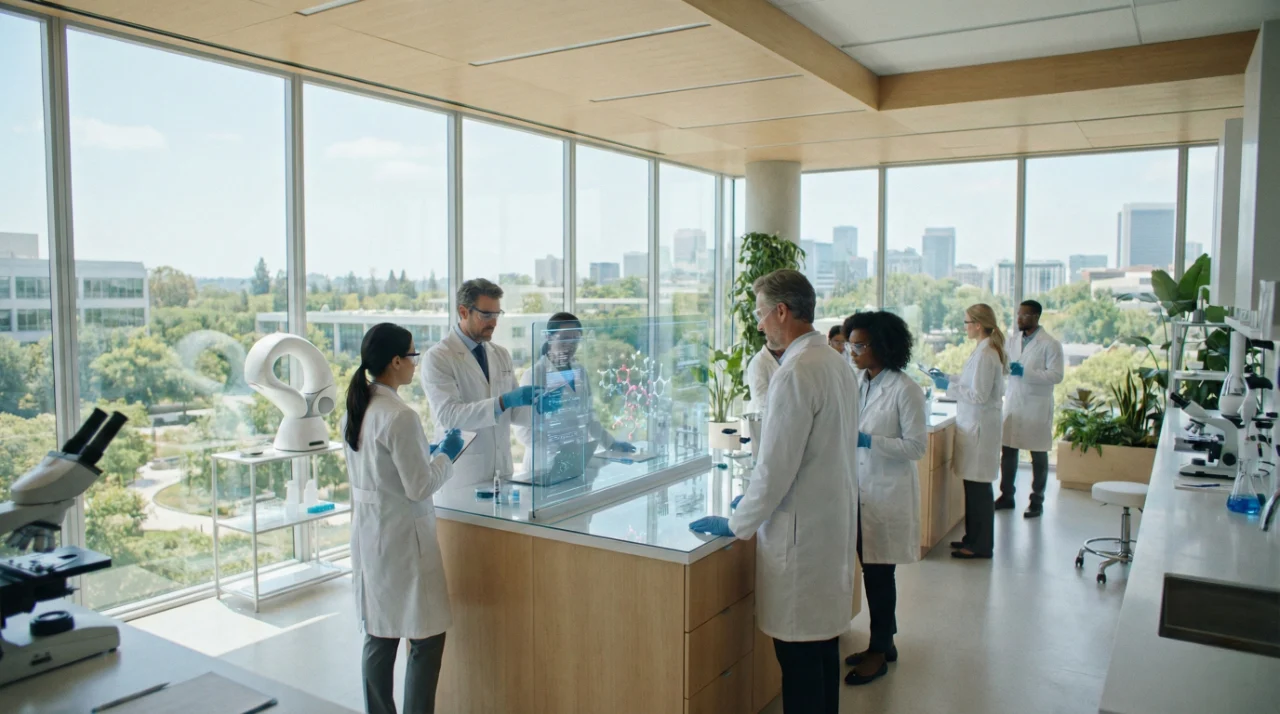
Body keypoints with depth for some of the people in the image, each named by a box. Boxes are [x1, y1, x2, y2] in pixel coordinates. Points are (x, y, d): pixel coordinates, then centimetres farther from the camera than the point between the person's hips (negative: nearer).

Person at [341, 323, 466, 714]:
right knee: (426, 638, 2)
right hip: (402, 536, -9)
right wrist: (446, 455, -4)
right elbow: (420, 486, -19)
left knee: (380, 637, 15)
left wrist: (426, 453, 16)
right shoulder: (401, 416, -21)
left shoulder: (355, 410, 6)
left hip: (369, 533, 9)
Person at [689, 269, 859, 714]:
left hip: (802, 529, -9)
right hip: (835, 522, 9)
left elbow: (776, 466, -21)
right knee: (824, 641, 20)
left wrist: (737, 524, -7)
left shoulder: (796, 374, -21)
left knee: (799, 655, 3)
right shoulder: (837, 363, 7)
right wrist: (756, 502, 19)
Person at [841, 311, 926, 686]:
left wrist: (868, 441, -22)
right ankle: (883, 643, 30)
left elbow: (916, 446, -14)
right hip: (861, 490, 6)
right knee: (873, 573, 14)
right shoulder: (859, 384, 7)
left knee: (878, 574, 5)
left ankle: (879, 651, 21)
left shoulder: (905, 389, -13)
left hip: (888, 495, -6)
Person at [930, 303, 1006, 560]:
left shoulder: (985, 354, -19)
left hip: (978, 426, -10)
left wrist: (949, 386, -14)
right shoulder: (986, 350, 11)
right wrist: (949, 377, 14)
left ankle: (980, 546, 8)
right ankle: (974, 539, 25)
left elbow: (979, 395, -21)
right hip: (975, 424, 10)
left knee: (978, 487, -1)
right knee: (974, 486, 15)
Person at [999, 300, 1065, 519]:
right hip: (1013, 403, 5)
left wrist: (1025, 372, -20)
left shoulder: (1050, 344, -7)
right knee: (1008, 451, 6)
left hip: (1036, 406, -5)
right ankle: (1006, 496, 18)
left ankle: (1037, 502, 15)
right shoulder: (1015, 343, 13)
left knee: (1038, 455, 5)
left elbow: (1056, 375, -15)